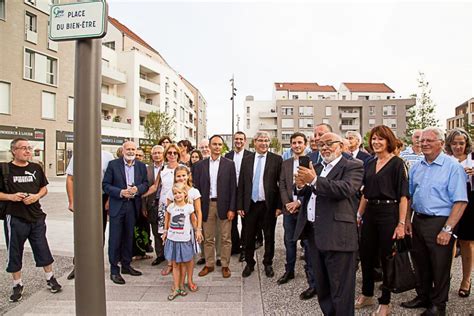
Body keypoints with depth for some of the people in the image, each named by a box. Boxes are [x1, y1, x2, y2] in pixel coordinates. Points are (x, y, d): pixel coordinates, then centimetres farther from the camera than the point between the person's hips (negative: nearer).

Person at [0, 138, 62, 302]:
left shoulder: (36, 168, 5)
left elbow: (44, 188, 12)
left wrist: (37, 196, -7)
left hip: (36, 216, 2)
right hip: (15, 218, -2)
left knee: (43, 249, 9)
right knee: (14, 253, 10)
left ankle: (50, 278, 26)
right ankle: (17, 285, 27)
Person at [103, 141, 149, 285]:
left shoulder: (141, 166, 5)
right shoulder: (113, 164, -4)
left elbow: (145, 184, 7)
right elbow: (105, 185, -5)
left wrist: (137, 189, -13)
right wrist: (121, 192, -18)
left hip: (133, 206, 3)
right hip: (117, 206, -3)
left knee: (129, 237, 14)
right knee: (115, 238, 2)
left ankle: (126, 265, 29)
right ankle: (114, 270, 14)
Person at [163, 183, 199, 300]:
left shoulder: (189, 207, -7)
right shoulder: (171, 206, -2)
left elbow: (193, 221, 6)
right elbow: (167, 218, 15)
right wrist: (165, 231, 17)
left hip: (184, 240, -1)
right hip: (172, 239, 1)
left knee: (183, 264, 11)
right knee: (175, 264, 7)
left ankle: (181, 285, 26)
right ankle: (176, 288, 14)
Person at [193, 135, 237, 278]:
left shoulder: (229, 164, 0)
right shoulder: (200, 165, 5)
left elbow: (233, 187, -2)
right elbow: (196, 187, 5)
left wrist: (232, 208, -7)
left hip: (224, 205, -1)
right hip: (207, 205, 2)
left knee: (225, 238, 6)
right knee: (208, 238, 12)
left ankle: (225, 265, 20)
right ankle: (209, 264, 26)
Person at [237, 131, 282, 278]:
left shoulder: (276, 159, -3)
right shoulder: (246, 159, 5)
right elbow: (241, 184, 5)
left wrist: (279, 206, -9)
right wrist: (240, 205, 1)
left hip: (269, 205, -2)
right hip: (250, 205, 2)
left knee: (269, 237, 12)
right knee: (249, 237, 12)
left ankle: (268, 264, 32)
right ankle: (249, 263, 31)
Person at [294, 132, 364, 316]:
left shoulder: (353, 166, -4)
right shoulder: (317, 168, 18)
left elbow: (346, 189, -23)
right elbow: (307, 195, 17)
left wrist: (314, 180, -27)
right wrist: (301, 186, -5)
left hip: (337, 235, -7)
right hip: (314, 233, 8)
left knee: (340, 290, 3)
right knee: (322, 287, 20)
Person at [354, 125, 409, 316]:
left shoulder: (397, 163, -8)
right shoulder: (370, 164, 10)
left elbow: (403, 195, -12)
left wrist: (401, 223, -17)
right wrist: (359, 215, 12)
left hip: (389, 213, -6)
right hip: (370, 213, 6)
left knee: (387, 257, 6)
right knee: (366, 255, 12)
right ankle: (367, 295, 31)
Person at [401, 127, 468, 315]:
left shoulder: (453, 167, -11)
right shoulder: (416, 167, 8)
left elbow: (460, 201, -16)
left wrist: (447, 229, -20)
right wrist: (407, 220, 9)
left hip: (440, 222, -5)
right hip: (418, 220, 6)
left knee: (440, 266, 8)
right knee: (421, 263, 17)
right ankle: (423, 296, 36)